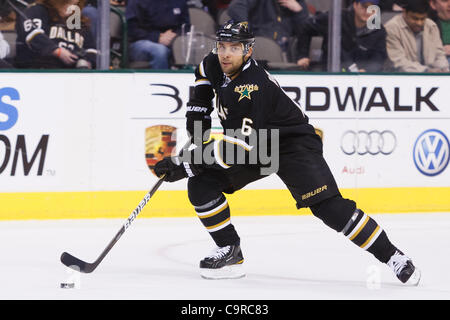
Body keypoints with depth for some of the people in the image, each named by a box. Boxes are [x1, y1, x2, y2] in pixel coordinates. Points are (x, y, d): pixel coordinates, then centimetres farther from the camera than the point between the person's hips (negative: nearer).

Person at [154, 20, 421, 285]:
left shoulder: (253, 87, -33)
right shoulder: (216, 65, -7)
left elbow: (240, 145, -36)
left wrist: (186, 163, -36)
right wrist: (199, 108, 7)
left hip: (294, 145, -8)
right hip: (254, 146, 8)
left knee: (329, 206, -21)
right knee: (201, 184, -8)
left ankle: (392, 256, -14)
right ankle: (230, 253, 2)